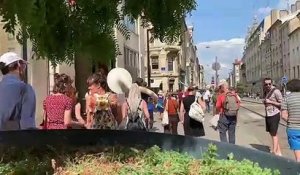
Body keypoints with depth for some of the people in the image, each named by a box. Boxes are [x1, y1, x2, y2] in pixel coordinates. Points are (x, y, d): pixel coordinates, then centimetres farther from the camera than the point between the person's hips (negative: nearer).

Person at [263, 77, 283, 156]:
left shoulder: (276, 91, -15)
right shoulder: (266, 91, 9)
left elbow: (282, 103, -16)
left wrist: (270, 102, -19)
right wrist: (265, 102, 4)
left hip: (274, 115, -9)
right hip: (268, 115, 9)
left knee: (274, 134, -2)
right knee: (272, 133, 15)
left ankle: (275, 152, 6)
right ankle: (278, 151, 26)